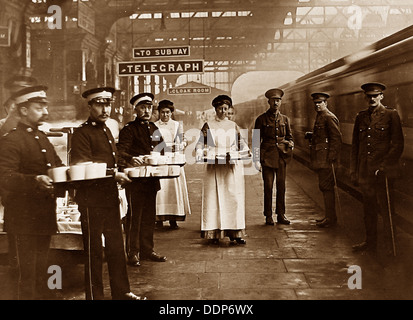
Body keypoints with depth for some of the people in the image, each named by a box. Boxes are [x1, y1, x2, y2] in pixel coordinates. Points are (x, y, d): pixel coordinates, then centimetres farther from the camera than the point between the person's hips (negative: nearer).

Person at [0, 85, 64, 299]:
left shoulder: (42, 138, 17)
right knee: (28, 272, -2)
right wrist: (35, 180, -37)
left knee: (41, 272, 19)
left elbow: (57, 167, 24)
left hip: (45, 215, 8)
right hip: (26, 217, -8)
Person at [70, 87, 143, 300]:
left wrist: (120, 175, 8)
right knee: (94, 252, 2)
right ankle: (95, 296, 15)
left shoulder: (107, 131, 16)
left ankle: (122, 292, 26)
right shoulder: (82, 133, -10)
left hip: (110, 198, 8)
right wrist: (114, 174, -22)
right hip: (91, 200, -8)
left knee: (116, 248, 14)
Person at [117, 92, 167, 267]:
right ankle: (133, 253, 8)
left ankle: (147, 250, 22)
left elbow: (160, 151, 23)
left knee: (149, 216, 12)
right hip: (135, 179, -7)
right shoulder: (128, 129, -5)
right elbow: (121, 153, -17)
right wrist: (132, 159, -36)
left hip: (151, 179, 7)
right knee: (134, 216, -2)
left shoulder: (154, 129, 16)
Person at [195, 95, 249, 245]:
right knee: (214, 197, -5)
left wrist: (246, 151, -6)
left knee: (234, 197, -3)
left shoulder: (233, 125, 14)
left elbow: (241, 142, 14)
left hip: (232, 166, 2)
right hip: (214, 166, -2)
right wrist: (199, 152, -16)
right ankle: (214, 233, -1)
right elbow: (201, 142, 3)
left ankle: (235, 232, 0)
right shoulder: (208, 125, 9)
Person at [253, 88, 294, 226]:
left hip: (282, 156, 3)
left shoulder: (285, 119, 12)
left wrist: (290, 143, -4)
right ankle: (268, 216, 7)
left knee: (281, 186, 4)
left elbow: (289, 136, 21)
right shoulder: (261, 119, 1)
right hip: (267, 156, -3)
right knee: (268, 186, -3)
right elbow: (256, 140, 0)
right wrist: (256, 160, -7)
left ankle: (281, 215, 14)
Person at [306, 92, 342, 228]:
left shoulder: (329, 117, -12)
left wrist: (331, 157, -21)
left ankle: (331, 219, -2)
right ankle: (329, 216, 22)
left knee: (326, 187, -8)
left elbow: (337, 139, -17)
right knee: (325, 187, 14)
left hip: (326, 159, -10)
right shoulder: (320, 117, 19)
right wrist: (311, 135, 12)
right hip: (320, 160, 10)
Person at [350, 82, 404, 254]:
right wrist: (354, 171, 11)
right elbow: (355, 145, 15)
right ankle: (370, 243, 24)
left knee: (385, 209, -1)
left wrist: (384, 166, -12)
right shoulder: (361, 117, 12)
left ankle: (390, 245, 11)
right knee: (368, 209, 12)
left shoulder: (391, 115, -2)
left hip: (383, 171, -5)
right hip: (365, 171, 5)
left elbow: (398, 144, -4)